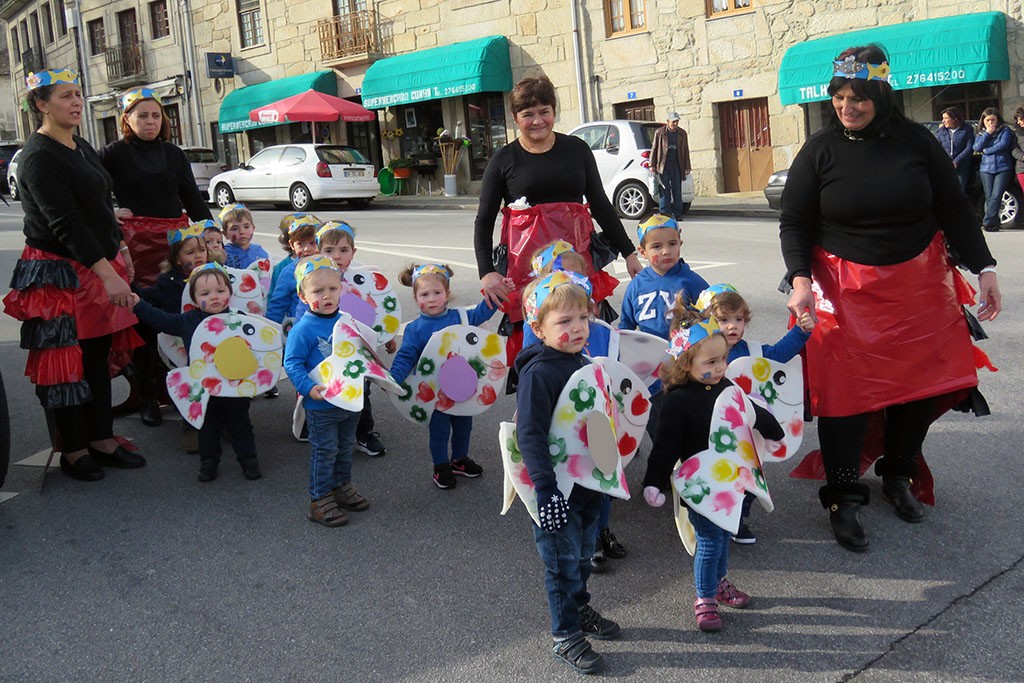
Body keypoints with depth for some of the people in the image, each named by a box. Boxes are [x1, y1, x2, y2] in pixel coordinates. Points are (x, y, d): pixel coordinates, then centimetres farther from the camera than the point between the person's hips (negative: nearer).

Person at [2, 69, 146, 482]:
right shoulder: (39, 156, -14)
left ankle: (103, 441, 20)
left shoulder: (83, 148, 13)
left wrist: (119, 249, 17)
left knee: (99, 356, 11)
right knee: (66, 362, 1)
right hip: (60, 274, -8)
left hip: (100, 268, 8)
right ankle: (73, 452, 12)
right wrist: (107, 273, -28)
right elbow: (65, 223, -23)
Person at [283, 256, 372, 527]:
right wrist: (309, 388, -29)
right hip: (321, 405, -6)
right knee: (324, 451, 2)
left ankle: (342, 486, 39)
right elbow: (292, 363, -18)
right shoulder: (303, 329, -18)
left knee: (345, 447, 21)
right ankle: (319, 500, 14)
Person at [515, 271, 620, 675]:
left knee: (583, 554, 23)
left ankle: (580, 608, 44)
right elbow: (530, 435, -26)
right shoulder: (538, 373, -21)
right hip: (557, 489, -7)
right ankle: (565, 637, 20)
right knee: (563, 562, 5)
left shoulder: (584, 365, 5)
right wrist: (546, 488, -31)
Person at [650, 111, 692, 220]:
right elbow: (654, 149, 5)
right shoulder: (659, 132, 2)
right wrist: (652, 165, -1)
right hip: (663, 165, -2)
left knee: (677, 190, 2)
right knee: (665, 190, -4)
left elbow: (686, 151, 13)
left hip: (677, 165, 2)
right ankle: (665, 213, -1)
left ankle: (677, 213, 5)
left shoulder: (682, 134, 10)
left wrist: (687, 167, 8)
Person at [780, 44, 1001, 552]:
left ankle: (898, 476, 32)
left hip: (918, 283, 2)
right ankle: (842, 498, 10)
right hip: (845, 290, -2)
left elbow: (954, 208, 5)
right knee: (844, 390, -4)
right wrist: (800, 278, -16)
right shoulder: (819, 151, -4)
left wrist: (984, 268, 0)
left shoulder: (915, 141, -1)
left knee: (921, 382, 8)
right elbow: (794, 223, -1)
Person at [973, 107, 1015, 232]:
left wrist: (986, 151, -3)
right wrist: (987, 133, -5)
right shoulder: (980, 133, 15)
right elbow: (977, 147, -1)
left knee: (996, 195, -14)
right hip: (986, 168, 3)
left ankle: (987, 222, -18)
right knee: (989, 197, -2)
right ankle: (994, 223, 2)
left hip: (1003, 167, -3)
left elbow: (1004, 144, -10)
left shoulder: (1005, 130, 5)